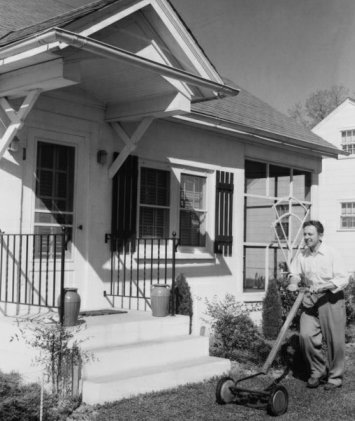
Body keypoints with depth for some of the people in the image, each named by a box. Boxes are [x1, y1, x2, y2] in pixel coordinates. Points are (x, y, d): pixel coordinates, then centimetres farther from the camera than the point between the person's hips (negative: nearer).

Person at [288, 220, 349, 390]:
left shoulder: (331, 254, -10)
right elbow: (295, 273, 17)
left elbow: (343, 279, -14)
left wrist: (323, 286, -24)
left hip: (331, 299, -4)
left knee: (334, 339, 0)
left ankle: (335, 377, 17)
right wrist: (294, 282, -6)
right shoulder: (301, 255, 4)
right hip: (310, 300, 4)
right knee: (306, 335, -7)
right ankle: (318, 370, 12)